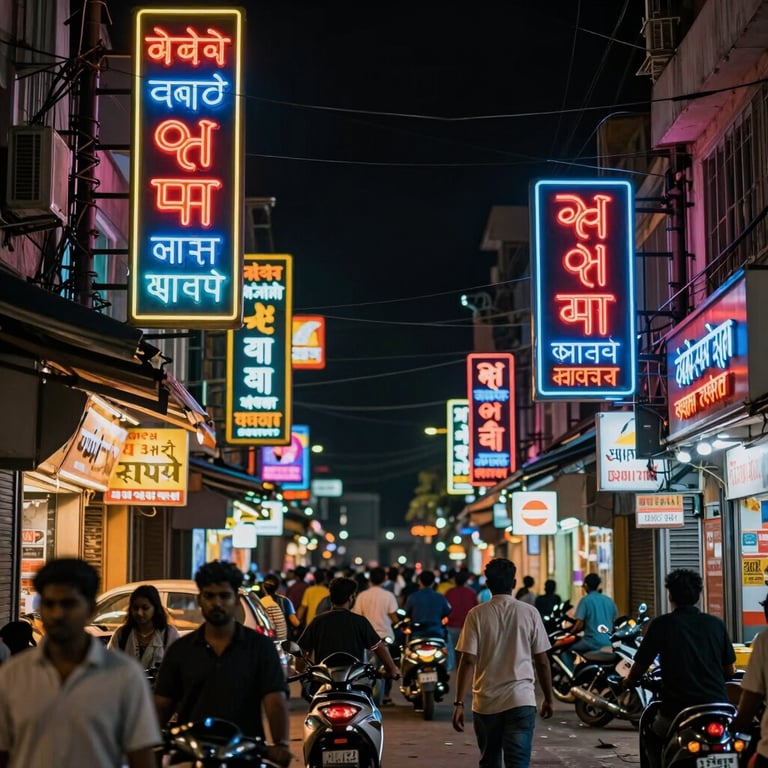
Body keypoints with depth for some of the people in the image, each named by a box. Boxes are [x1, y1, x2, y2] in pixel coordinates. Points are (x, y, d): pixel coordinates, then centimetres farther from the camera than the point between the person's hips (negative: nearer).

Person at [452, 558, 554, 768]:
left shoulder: (477, 614, -3)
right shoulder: (529, 613, -1)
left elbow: (468, 661, -9)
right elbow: (542, 661, 3)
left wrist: (459, 703, -6)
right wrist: (549, 698, 14)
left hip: (486, 702, 1)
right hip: (521, 700, -1)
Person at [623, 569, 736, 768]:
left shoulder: (662, 624, -4)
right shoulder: (716, 624, 5)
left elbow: (640, 665, 0)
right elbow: (730, 669, 11)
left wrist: (629, 682, 22)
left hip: (678, 707, -3)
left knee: (653, 742, 25)